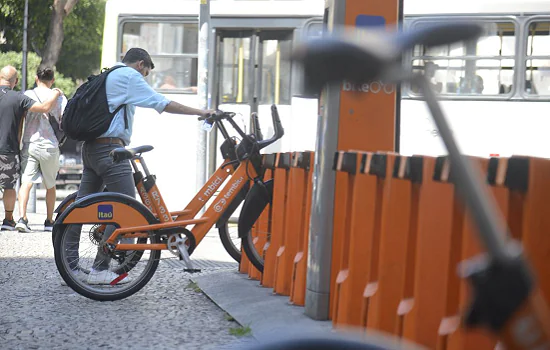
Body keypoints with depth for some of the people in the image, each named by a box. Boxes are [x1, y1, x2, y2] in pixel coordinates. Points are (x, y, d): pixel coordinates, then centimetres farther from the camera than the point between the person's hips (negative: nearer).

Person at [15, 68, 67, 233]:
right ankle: (49, 222, 22)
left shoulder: (27, 95, 2)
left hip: (29, 144, 0)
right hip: (50, 145, 0)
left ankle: (22, 217, -24)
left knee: (26, 182, -6)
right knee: (50, 185, 16)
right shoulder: (59, 98, 2)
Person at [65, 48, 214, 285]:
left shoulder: (107, 76, 24)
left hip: (91, 147, 10)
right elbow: (162, 104, -11)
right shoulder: (129, 76, -5)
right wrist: (201, 113, -6)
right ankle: (99, 270, -10)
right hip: (110, 148, -10)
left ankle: (69, 266, 12)